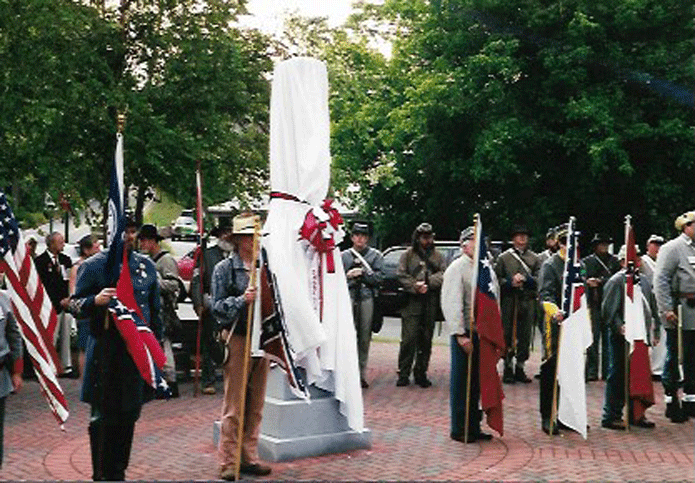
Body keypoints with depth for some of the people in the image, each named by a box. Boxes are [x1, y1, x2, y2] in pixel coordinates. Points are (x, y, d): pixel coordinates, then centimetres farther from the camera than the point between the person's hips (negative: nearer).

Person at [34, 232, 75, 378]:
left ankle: (66, 367, 17)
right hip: (52, 306, -6)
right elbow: (43, 286, -10)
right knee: (51, 338, -4)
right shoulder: (40, 261, -6)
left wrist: (69, 298, 0)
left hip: (66, 304, 6)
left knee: (66, 337, 11)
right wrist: (58, 301, -11)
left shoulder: (65, 259, 13)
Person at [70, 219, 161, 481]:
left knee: (129, 416, 11)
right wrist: (96, 301, -22)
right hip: (106, 353, -4)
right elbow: (74, 305, -2)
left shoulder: (146, 265, 10)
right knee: (103, 417, 2)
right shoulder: (93, 265, -3)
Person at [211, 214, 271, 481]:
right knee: (234, 405, -2)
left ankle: (249, 457, 21)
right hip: (237, 339, -5)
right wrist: (242, 300, -18)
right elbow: (217, 308, -5)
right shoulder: (224, 269, -1)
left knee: (256, 405, 10)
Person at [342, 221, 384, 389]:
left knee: (365, 336, 2)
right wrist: (348, 276, -8)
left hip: (367, 297, 0)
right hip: (349, 297, 0)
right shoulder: (344, 256, 14)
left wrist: (362, 273, -9)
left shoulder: (376, 255, 11)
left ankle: (361, 373, 10)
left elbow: (379, 277, 0)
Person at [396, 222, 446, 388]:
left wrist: (428, 282, -12)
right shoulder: (408, 255, 7)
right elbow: (402, 275, -1)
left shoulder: (437, 256, 15)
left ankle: (421, 373, 16)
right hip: (412, 302, -3)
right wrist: (415, 287, -15)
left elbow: (443, 274, 3)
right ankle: (403, 374, 1)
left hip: (431, 304, 3)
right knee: (408, 339, -7)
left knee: (426, 340, 7)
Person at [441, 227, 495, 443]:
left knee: (476, 383, 13)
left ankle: (474, 427, 23)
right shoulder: (457, 269, -7)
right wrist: (461, 334, -19)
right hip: (465, 334, -7)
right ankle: (459, 430, 11)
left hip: (483, 333, 7)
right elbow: (452, 305, -13)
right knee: (461, 383, 1)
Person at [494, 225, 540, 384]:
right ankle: (508, 368, 7)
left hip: (528, 301, 2)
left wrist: (525, 279, -10)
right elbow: (497, 279, 4)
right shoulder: (504, 257, 8)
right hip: (509, 301, -2)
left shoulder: (534, 258, 13)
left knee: (525, 336, 3)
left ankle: (520, 368, 13)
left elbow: (539, 279, 6)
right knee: (508, 335, -2)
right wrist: (510, 283, -11)